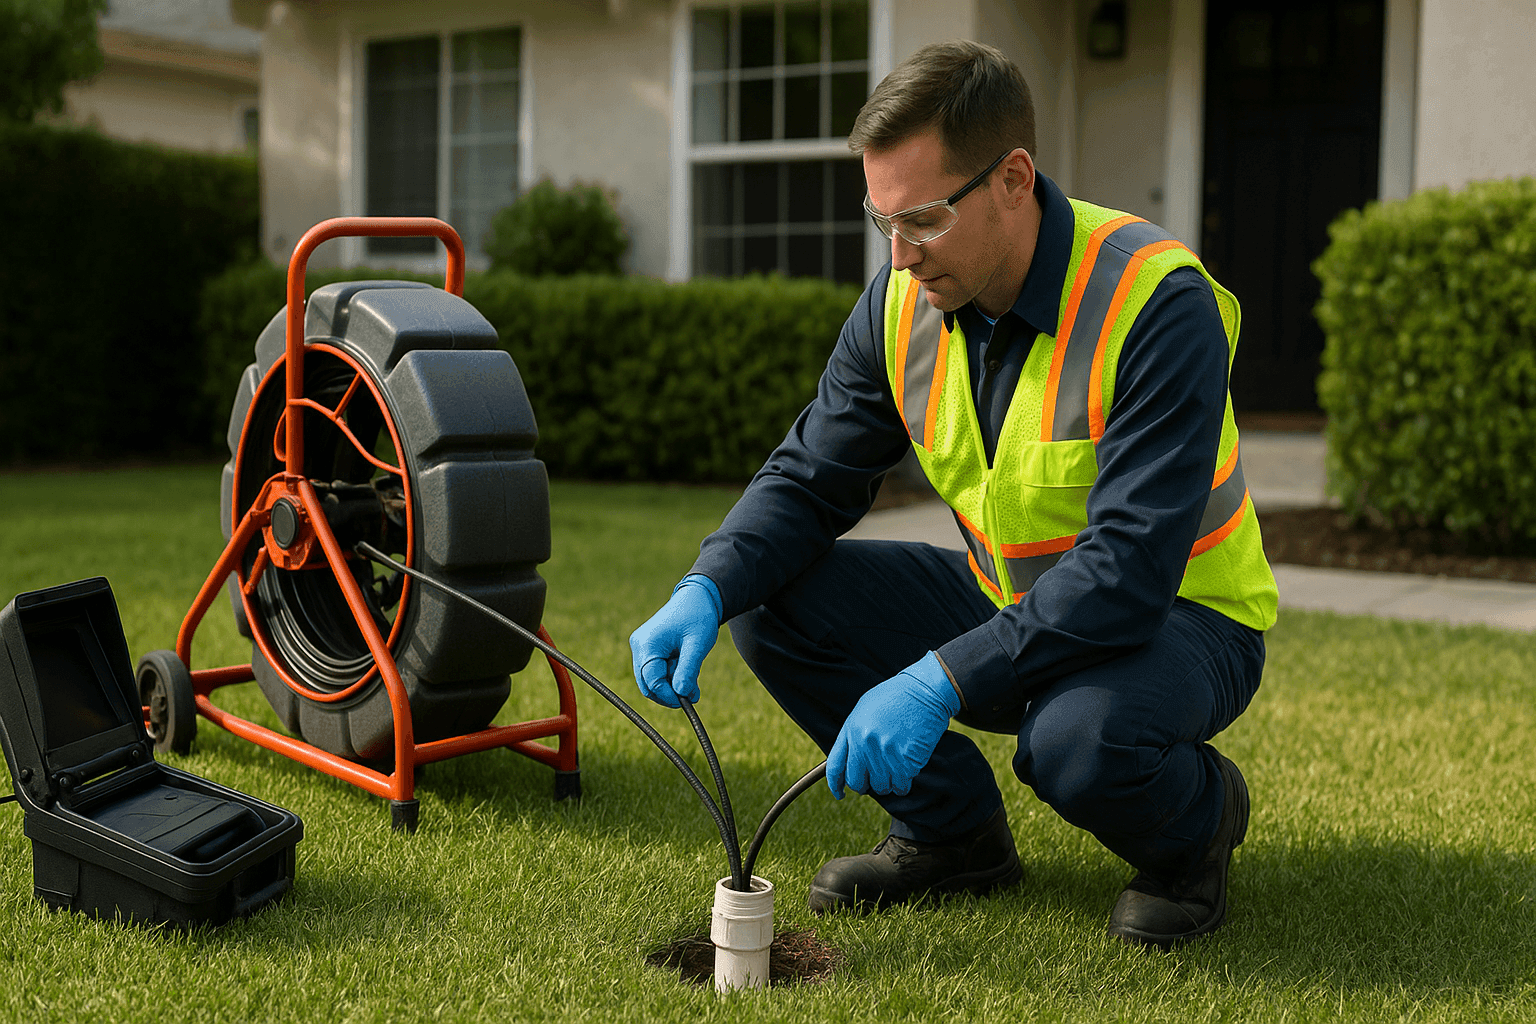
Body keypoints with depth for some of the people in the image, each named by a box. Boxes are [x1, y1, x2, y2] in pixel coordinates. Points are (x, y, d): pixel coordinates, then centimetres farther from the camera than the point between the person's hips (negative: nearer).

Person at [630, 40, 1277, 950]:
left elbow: (1127, 573, -34)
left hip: (1180, 616, -6)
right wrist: (707, 589, -22)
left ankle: (1198, 816, -1)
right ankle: (955, 830, 6)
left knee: (1078, 738, -39)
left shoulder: (1157, 304, -27)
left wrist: (940, 679, -41)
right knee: (774, 600, -10)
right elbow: (810, 479, -2)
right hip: (1007, 602, 6)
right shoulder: (906, 299, -8)